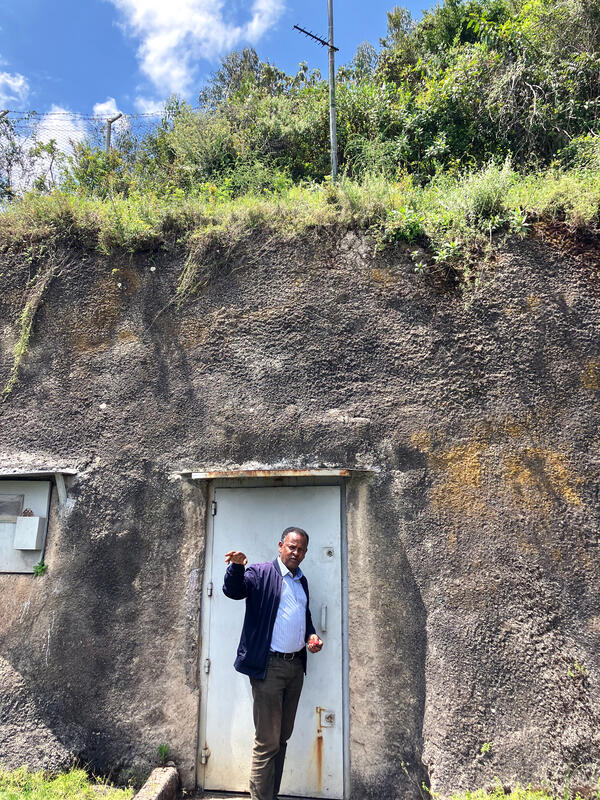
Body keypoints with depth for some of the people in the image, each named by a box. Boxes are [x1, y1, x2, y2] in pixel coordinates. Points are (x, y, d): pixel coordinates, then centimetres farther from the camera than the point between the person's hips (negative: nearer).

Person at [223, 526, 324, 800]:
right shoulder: (261, 573, -7)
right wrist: (236, 566, -43)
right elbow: (233, 590, -23)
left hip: (296, 666, 7)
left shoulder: (302, 580, 15)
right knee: (267, 741, -2)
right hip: (269, 666, -7)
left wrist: (312, 635, 6)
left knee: (282, 737, 17)